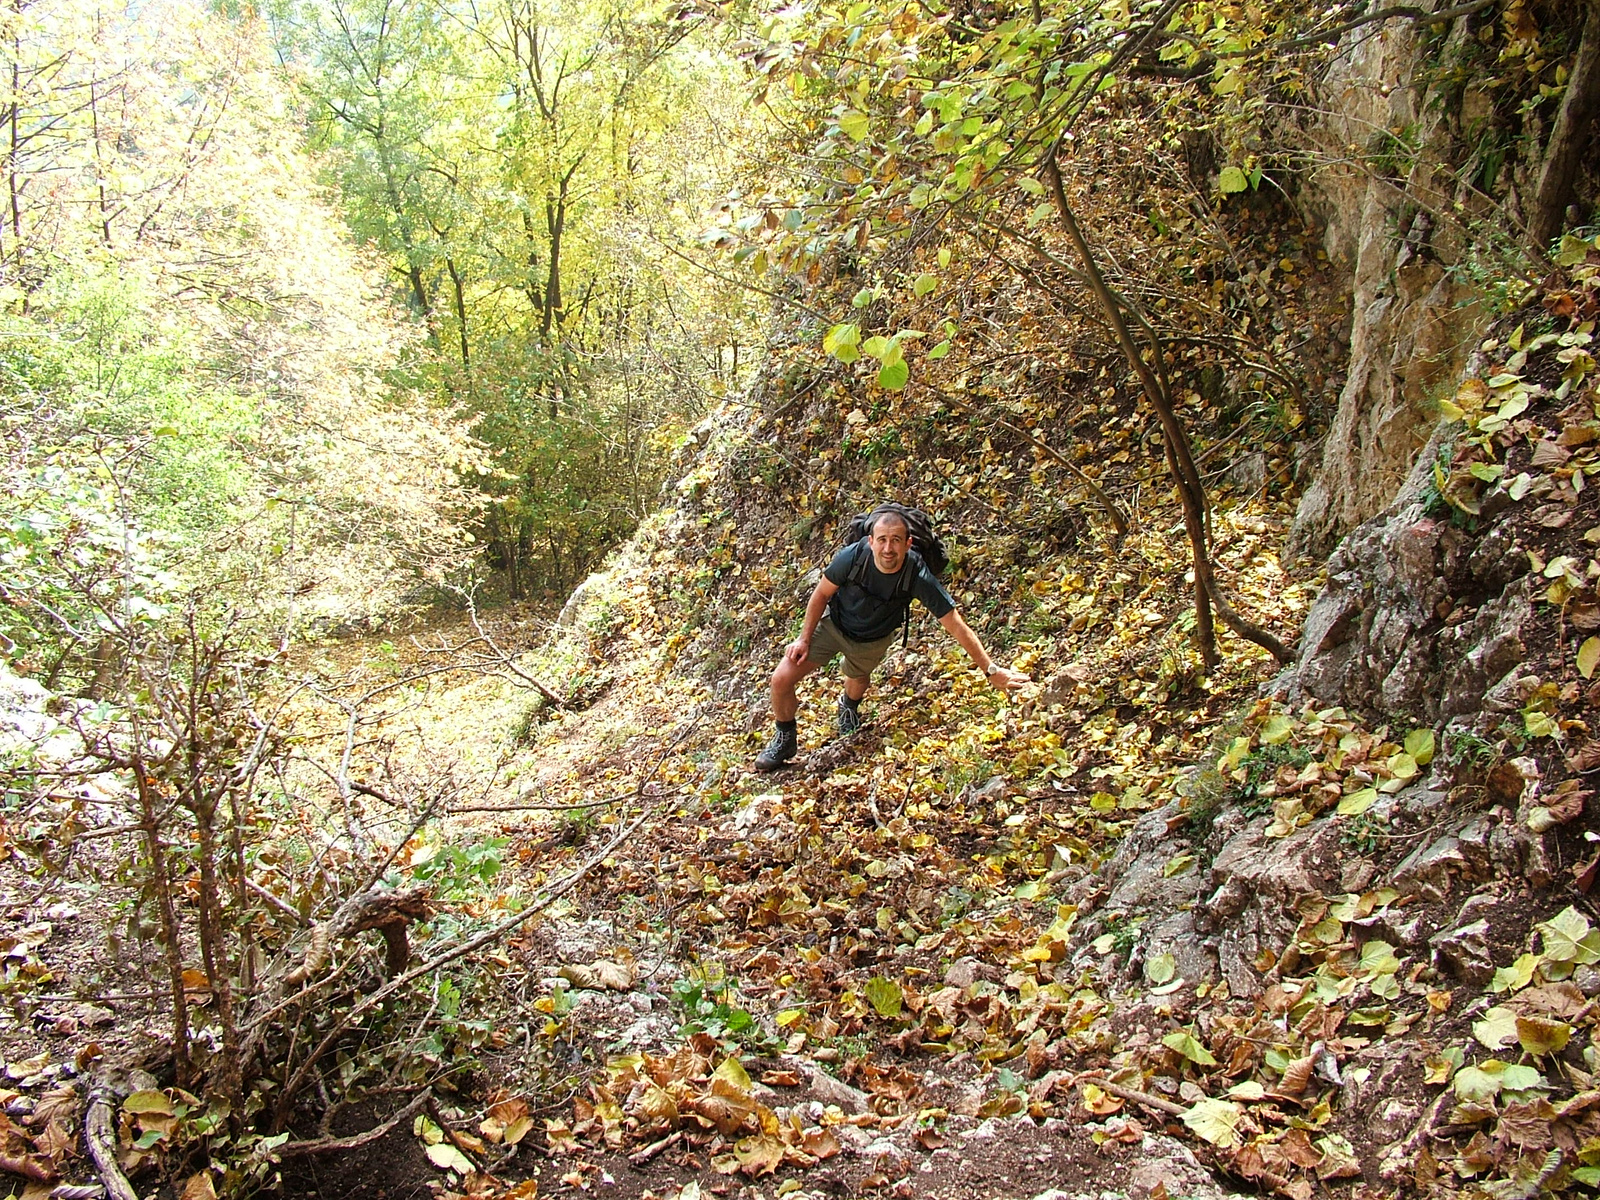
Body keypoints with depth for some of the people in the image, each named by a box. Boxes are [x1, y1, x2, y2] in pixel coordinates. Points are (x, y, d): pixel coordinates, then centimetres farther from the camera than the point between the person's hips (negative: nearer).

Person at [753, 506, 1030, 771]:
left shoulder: (919, 578, -35)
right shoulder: (852, 557, -34)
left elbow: (957, 627, -29)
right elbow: (822, 594, -14)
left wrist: (992, 670, -26)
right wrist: (804, 638, -9)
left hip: (873, 640, 1)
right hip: (833, 624, -1)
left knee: (857, 680, 28)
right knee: (781, 679, -10)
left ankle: (849, 707, 68)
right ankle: (785, 739, 20)